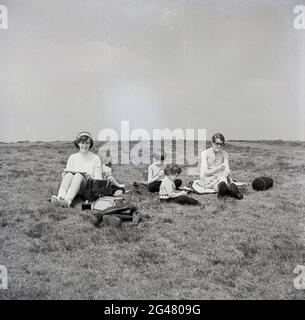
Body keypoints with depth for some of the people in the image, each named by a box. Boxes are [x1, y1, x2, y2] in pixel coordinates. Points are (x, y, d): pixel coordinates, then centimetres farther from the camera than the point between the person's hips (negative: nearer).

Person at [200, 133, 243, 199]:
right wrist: (218, 169, -29)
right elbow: (205, 173, -12)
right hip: (208, 180, -3)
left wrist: (227, 173, -33)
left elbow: (227, 170, -8)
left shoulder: (224, 154, 6)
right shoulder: (205, 153, -5)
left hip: (220, 177, 3)